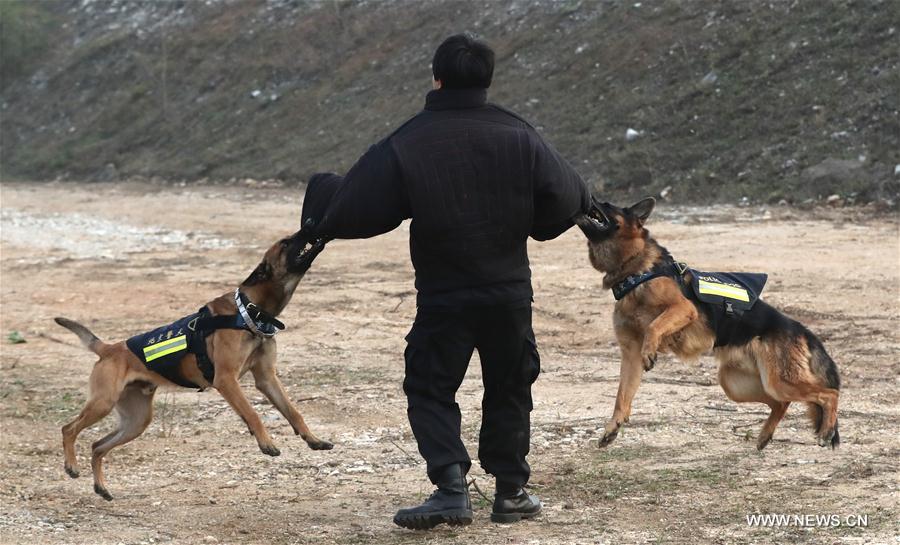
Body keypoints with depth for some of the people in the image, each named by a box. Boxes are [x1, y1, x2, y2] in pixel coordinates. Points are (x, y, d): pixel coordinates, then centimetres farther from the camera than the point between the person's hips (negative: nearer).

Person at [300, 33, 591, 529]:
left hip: (442, 297, -3)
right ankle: (511, 491, 19)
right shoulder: (518, 135, -3)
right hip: (510, 293, 3)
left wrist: (321, 193, 12)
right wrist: (532, 223, 16)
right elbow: (568, 199, -4)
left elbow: (354, 210, -8)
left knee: (429, 390, 7)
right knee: (509, 388, 17)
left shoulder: (406, 144, -11)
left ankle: (451, 487, -8)